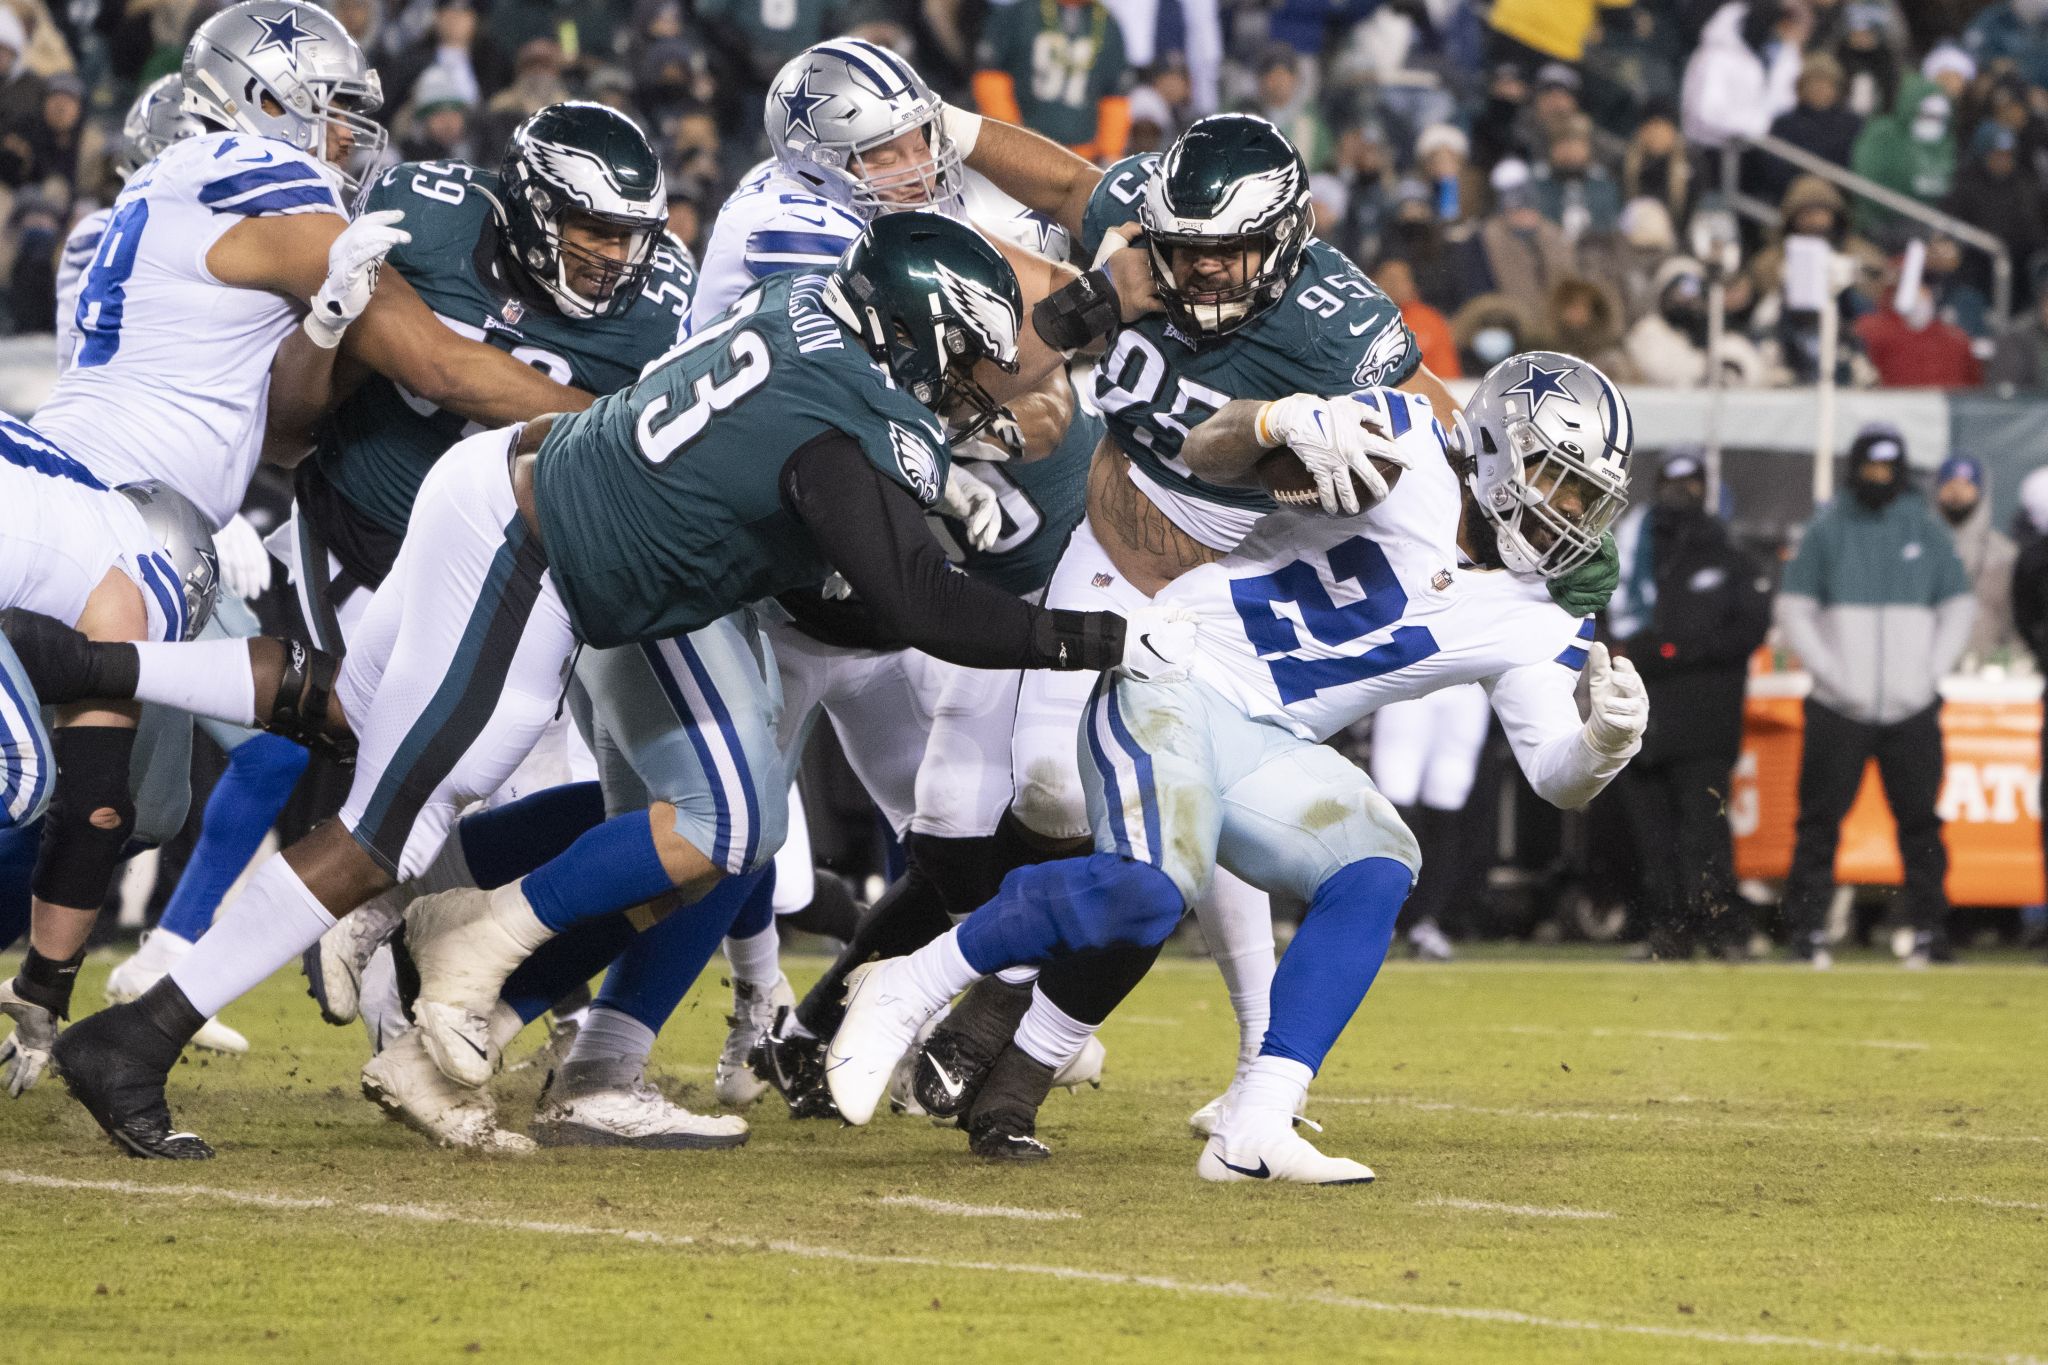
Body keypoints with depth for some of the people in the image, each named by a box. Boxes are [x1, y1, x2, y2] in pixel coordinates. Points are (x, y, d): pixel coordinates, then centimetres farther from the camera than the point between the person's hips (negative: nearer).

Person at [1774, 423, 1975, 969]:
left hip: (1912, 710, 1)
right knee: (1820, 821, -3)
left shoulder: (1926, 530, 8)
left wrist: (1929, 673, -1)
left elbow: (1959, 607, 12)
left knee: (1919, 821, -1)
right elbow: (1794, 608, 5)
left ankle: (1928, 930, 3)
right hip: (1839, 709, -1)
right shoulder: (1826, 529, 5)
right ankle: (1806, 931, 2)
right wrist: (1831, 674, -6)